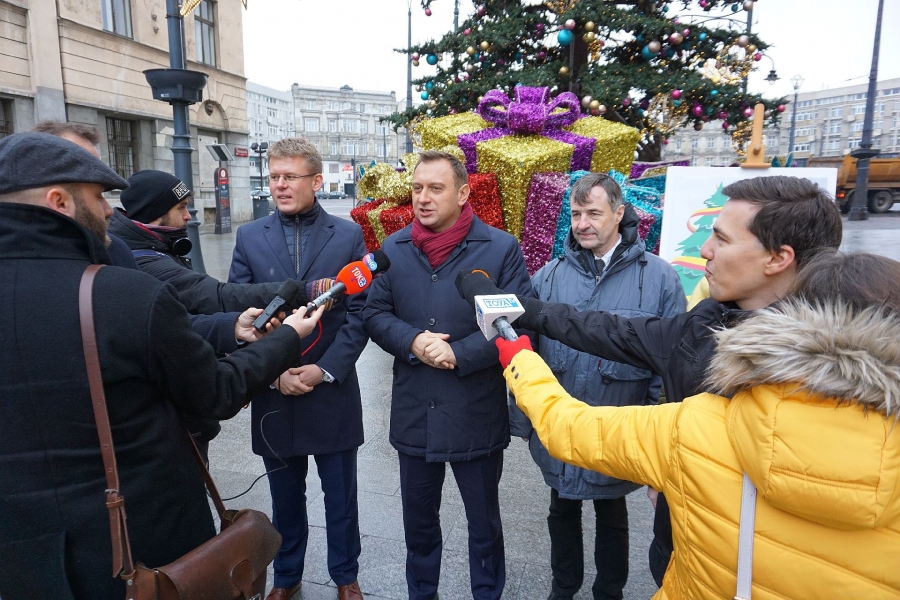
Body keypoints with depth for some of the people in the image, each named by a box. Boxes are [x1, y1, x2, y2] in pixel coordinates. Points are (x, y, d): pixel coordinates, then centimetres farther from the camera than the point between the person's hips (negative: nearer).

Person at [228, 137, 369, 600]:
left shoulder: (348, 236, -2)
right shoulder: (249, 237, 2)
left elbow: (358, 313, -6)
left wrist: (325, 370, -14)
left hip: (333, 391, -1)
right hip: (272, 394, 2)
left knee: (340, 496, 14)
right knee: (285, 497, 18)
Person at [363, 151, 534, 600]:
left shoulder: (501, 249, -9)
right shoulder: (393, 248, 3)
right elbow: (374, 313, 4)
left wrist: (460, 353, -21)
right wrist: (413, 342, -15)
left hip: (477, 414, -3)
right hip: (413, 411, 4)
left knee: (483, 519, 18)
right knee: (418, 517, 22)